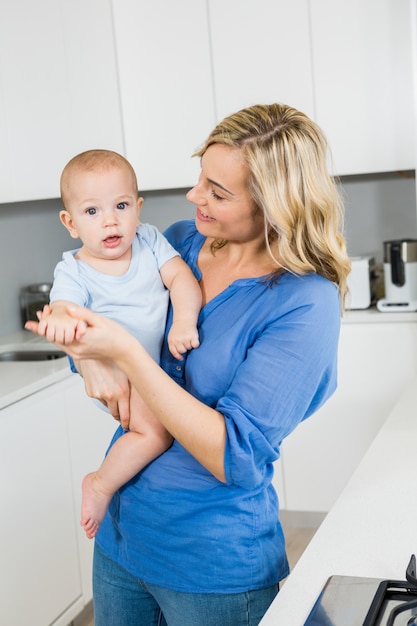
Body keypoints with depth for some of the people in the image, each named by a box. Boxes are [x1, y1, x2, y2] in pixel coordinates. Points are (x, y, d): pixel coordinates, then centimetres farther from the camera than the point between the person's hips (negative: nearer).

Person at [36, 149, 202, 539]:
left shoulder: (149, 240, -4)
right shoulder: (74, 272, -13)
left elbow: (180, 277, -11)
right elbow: (64, 306, -27)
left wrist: (185, 322, -28)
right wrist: (61, 320, -52)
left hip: (162, 360, 6)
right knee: (154, 432, -23)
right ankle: (99, 485, -3)